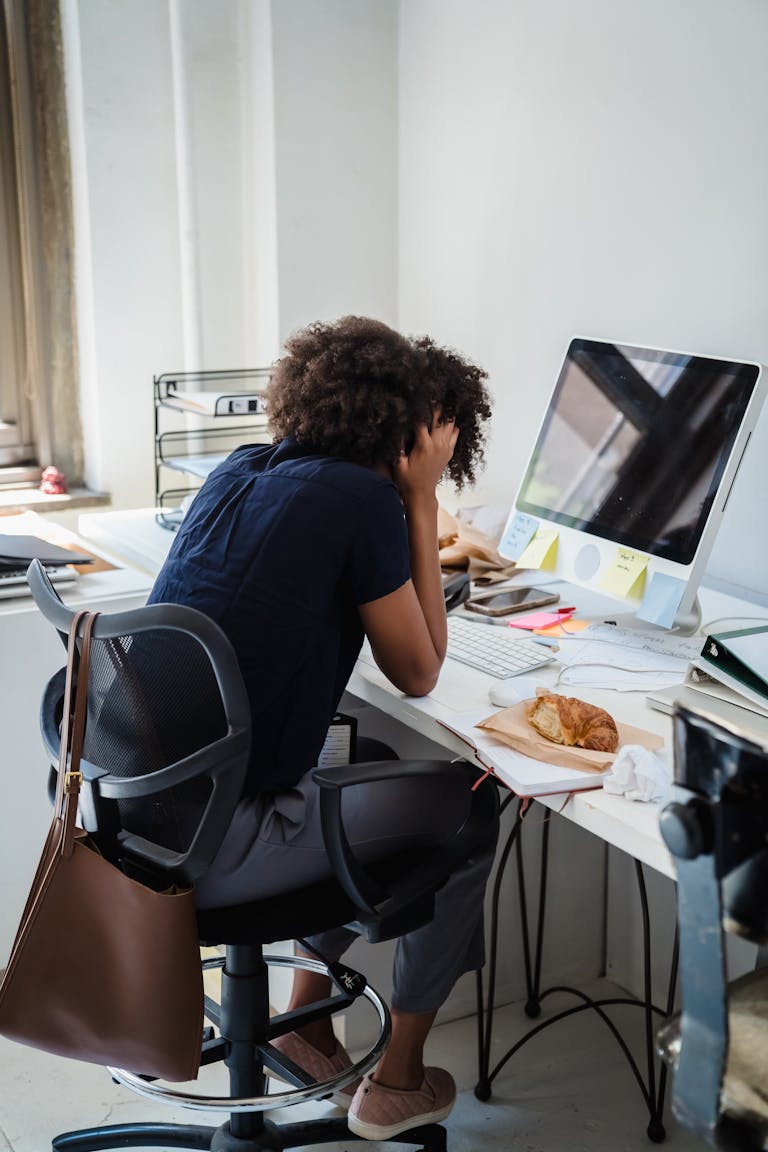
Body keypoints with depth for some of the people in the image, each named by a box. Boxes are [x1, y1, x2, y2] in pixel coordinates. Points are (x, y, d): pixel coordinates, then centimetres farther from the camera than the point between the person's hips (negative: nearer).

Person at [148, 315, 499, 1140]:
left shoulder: (240, 471, 8)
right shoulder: (364, 500, -15)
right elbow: (418, 674, -4)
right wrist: (420, 505, -3)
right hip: (206, 853, -8)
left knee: (367, 769, 29)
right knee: (468, 811, 10)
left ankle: (306, 1015, 36)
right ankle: (397, 1085, 23)